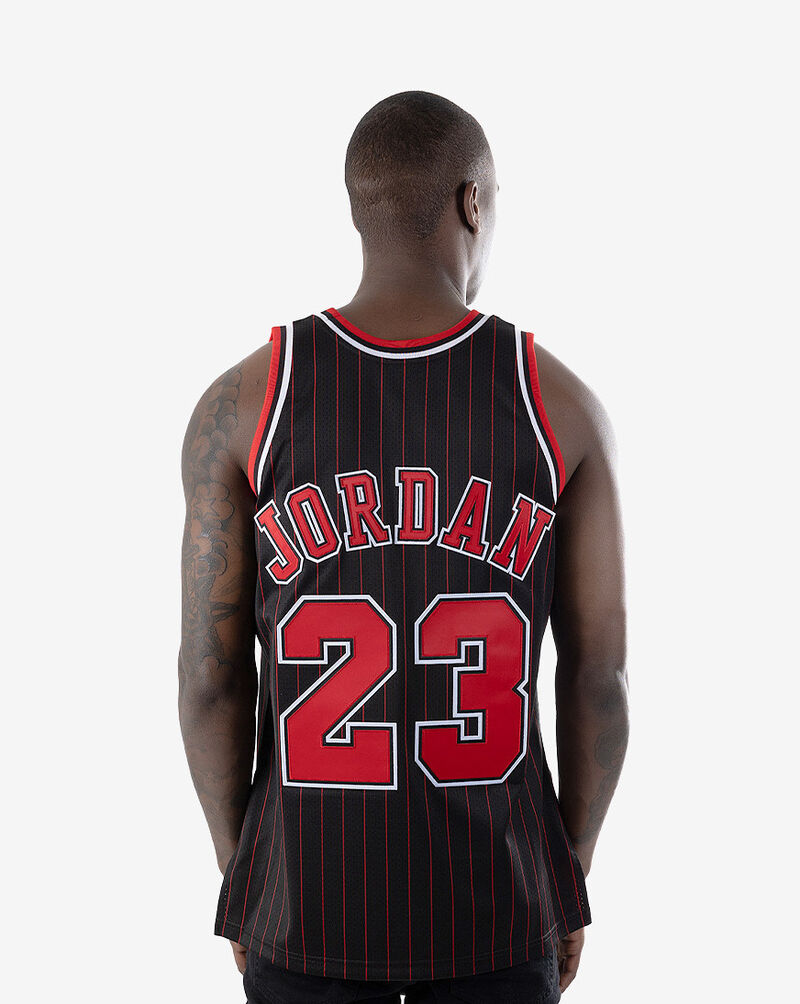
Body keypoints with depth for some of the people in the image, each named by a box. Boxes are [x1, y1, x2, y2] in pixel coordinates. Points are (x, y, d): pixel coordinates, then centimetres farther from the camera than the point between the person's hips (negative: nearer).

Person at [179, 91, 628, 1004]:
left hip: (308, 897, 0)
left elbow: (210, 672, -7)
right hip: (497, 901, 1)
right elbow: (597, 668, -5)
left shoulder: (242, 401, -11)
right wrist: (572, 875, 9)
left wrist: (237, 868, 8)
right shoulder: (562, 403, -10)